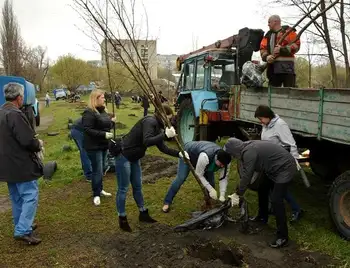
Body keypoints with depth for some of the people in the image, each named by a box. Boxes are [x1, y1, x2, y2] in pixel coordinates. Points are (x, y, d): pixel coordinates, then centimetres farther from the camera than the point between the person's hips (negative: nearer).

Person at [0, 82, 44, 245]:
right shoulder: (15, 114, -22)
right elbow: (28, 141, -25)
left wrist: (34, 143, 15)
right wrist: (39, 145, -5)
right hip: (21, 165, -10)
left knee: (17, 197, 18)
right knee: (30, 196, -3)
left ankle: (22, 226, 30)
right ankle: (23, 231, -4)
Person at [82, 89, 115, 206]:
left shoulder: (103, 110, 10)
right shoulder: (89, 112, -18)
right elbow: (87, 130, -24)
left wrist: (112, 121, 2)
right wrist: (104, 134, -27)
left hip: (104, 145, 8)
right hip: (94, 146, -8)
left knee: (101, 169, 17)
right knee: (97, 170, -1)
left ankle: (100, 189, 31)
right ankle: (96, 195, 12)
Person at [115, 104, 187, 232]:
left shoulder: (157, 126, 8)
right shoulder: (150, 121, -19)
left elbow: (163, 148, 9)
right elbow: (147, 141, -33)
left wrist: (179, 153, -1)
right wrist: (165, 134, -31)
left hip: (134, 157, 10)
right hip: (123, 156, -10)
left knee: (137, 187, 18)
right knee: (123, 189, 2)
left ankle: (143, 214, 32)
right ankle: (122, 219, 15)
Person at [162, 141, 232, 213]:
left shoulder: (224, 160, -27)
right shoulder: (205, 156, -46)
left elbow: (224, 177, -18)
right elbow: (199, 174, -34)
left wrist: (222, 195, -26)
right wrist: (211, 189, -34)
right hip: (188, 152, -6)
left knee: (210, 179, -5)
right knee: (181, 178, -13)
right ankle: (167, 202, 0)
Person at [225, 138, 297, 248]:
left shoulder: (249, 153, -25)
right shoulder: (248, 148, 5)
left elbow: (246, 176, -23)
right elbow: (245, 174, 10)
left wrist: (238, 194, -11)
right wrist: (238, 192, 9)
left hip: (285, 168, -11)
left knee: (276, 200, -12)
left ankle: (282, 237, -5)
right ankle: (263, 217, 40)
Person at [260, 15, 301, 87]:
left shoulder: (288, 31, 5)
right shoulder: (268, 35, 21)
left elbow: (296, 45, -5)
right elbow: (262, 48, 11)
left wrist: (282, 50, -17)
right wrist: (266, 56, -10)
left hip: (286, 65, -6)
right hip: (273, 67, 6)